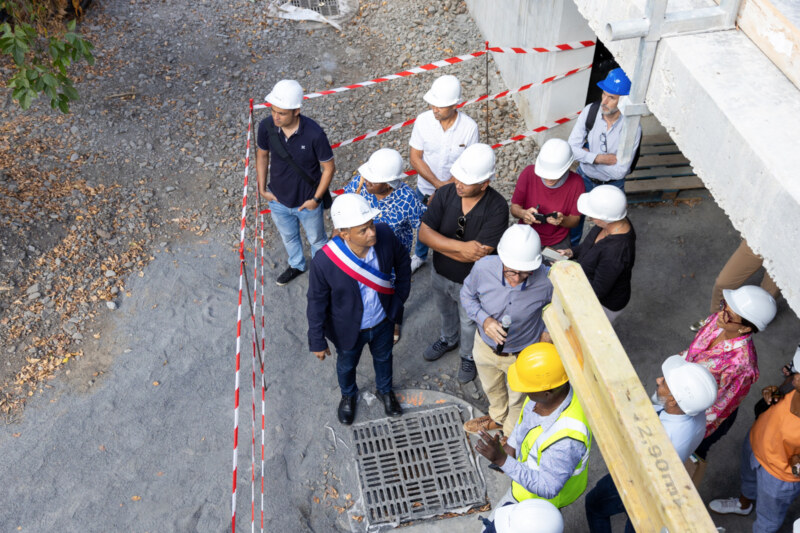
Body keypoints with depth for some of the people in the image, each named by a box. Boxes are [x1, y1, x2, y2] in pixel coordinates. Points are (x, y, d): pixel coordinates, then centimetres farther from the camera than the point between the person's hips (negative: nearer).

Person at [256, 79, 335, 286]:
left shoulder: (314, 134, -32)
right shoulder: (266, 126, -21)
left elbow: (328, 167, -18)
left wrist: (316, 198, -15)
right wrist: (262, 188, 0)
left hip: (307, 201, -3)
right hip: (278, 199, 4)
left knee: (316, 239, 24)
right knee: (288, 236, 30)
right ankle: (296, 265, 60)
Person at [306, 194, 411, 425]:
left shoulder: (385, 235, -29)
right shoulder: (324, 262, -36)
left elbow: (402, 261, -5)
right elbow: (316, 304, -19)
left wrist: (401, 295, -2)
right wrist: (317, 342, -10)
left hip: (383, 321, 2)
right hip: (349, 329, -2)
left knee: (383, 358, 31)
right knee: (347, 365, 29)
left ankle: (385, 390, 64)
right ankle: (348, 395, 63)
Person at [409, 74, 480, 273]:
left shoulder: (469, 127, -24)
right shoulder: (423, 120, -21)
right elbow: (415, 157, -15)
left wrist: (447, 187, -24)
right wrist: (438, 183, -23)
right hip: (425, 188, 2)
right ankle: (420, 255, 55)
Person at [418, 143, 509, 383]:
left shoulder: (497, 208, -32)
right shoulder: (446, 193, -22)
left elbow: (481, 254, -34)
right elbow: (424, 233, -23)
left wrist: (439, 243, -26)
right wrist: (461, 246, -34)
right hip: (440, 273, 4)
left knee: (469, 322, 25)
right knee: (445, 311, 33)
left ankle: (469, 356, 55)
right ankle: (448, 339, 64)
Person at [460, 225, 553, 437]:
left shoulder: (547, 281, -35)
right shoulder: (483, 268, -31)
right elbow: (467, 295, -10)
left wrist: (549, 332, -19)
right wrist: (484, 319, -26)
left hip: (523, 354, -2)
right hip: (486, 346, 3)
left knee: (518, 400, 27)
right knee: (491, 388, 34)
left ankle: (511, 433, 60)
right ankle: (498, 418, 68)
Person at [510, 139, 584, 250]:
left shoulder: (576, 182, -13)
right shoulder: (529, 173, -13)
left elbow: (575, 220, -3)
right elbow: (514, 207, -3)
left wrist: (562, 220, -27)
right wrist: (523, 213, -27)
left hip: (558, 244, 0)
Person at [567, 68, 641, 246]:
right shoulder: (590, 111, -22)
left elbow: (620, 171, -28)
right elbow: (572, 147, -19)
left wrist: (587, 154, -24)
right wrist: (600, 158, -30)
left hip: (612, 186, -2)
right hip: (584, 177, 3)